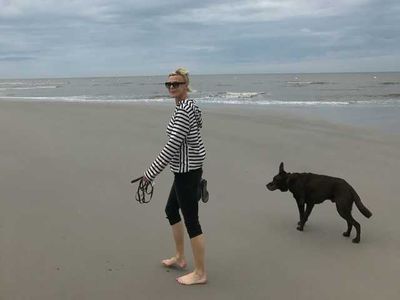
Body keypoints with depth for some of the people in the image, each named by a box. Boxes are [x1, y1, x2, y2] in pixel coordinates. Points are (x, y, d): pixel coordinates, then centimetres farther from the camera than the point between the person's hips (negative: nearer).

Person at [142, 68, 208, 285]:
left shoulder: (183, 110, -20)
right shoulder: (188, 105, 11)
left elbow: (172, 145, -25)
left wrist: (151, 173, -21)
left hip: (186, 171, -11)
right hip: (186, 168, 11)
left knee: (190, 220, -1)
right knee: (171, 210, 22)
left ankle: (200, 273, 12)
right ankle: (180, 258, 37)